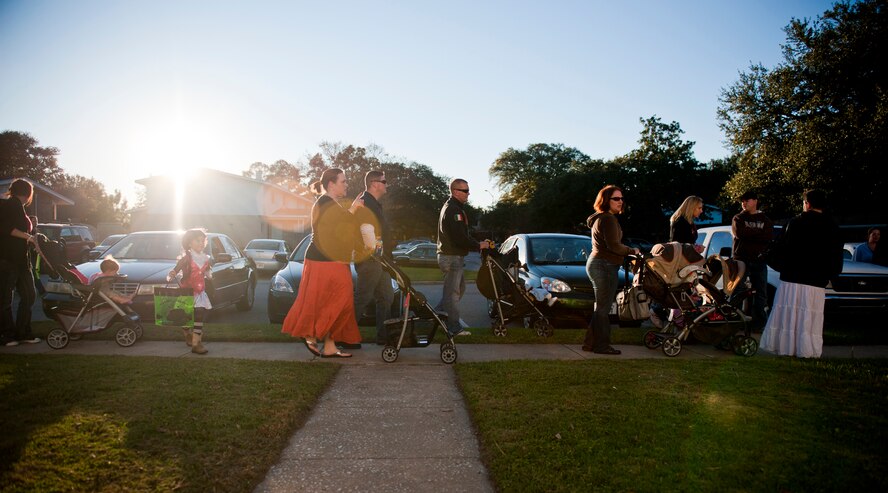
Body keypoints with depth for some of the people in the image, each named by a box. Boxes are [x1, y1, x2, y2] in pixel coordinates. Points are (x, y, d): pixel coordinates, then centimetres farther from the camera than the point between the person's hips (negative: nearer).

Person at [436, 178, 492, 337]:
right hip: (452, 257, -10)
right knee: (453, 292, -3)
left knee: (459, 288, 20)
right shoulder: (454, 210, -18)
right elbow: (460, 238, -24)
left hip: (451, 255, 10)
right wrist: (478, 246, -13)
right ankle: (454, 328, 4)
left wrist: (478, 243, 12)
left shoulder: (450, 207, 17)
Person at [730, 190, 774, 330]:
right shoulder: (739, 218, 11)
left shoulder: (765, 220, 14)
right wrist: (758, 233, -5)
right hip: (741, 259, -2)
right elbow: (739, 233, -10)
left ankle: (758, 321, 11)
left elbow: (768, 236, -5)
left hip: (759, 260, 2)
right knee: (737, 292, -5)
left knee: (761, 293, 4)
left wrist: (749, 232, -11)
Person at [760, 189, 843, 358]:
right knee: (809, 318, 5)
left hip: (792, 279, -2)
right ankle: (806, 349, 5)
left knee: (787, 314, 4)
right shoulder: (832, 227, 6)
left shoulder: (796, 222, -3)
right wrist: (828, 275, 21)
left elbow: (782, 249, -3)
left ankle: (785, 346, 7)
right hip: (817, 282, 2)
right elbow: (837, 257, 11)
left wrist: (782, 267, 11)